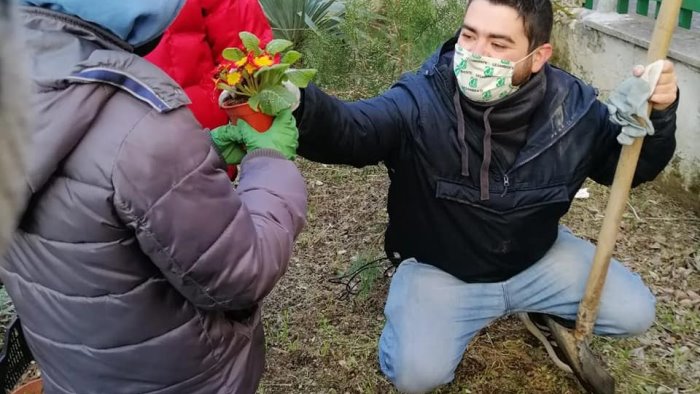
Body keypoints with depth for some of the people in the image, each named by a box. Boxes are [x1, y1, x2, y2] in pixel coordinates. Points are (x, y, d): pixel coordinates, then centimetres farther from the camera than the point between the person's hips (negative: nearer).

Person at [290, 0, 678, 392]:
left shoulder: (572, 107, -13)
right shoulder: (420, 101, -26)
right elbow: (347, 130, -42)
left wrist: (657, 114, -19)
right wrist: (297, 102, -65)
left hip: (539, 257, 4)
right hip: (440, 268, -3)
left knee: (634, 312, 0)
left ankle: (542, 306, 27)